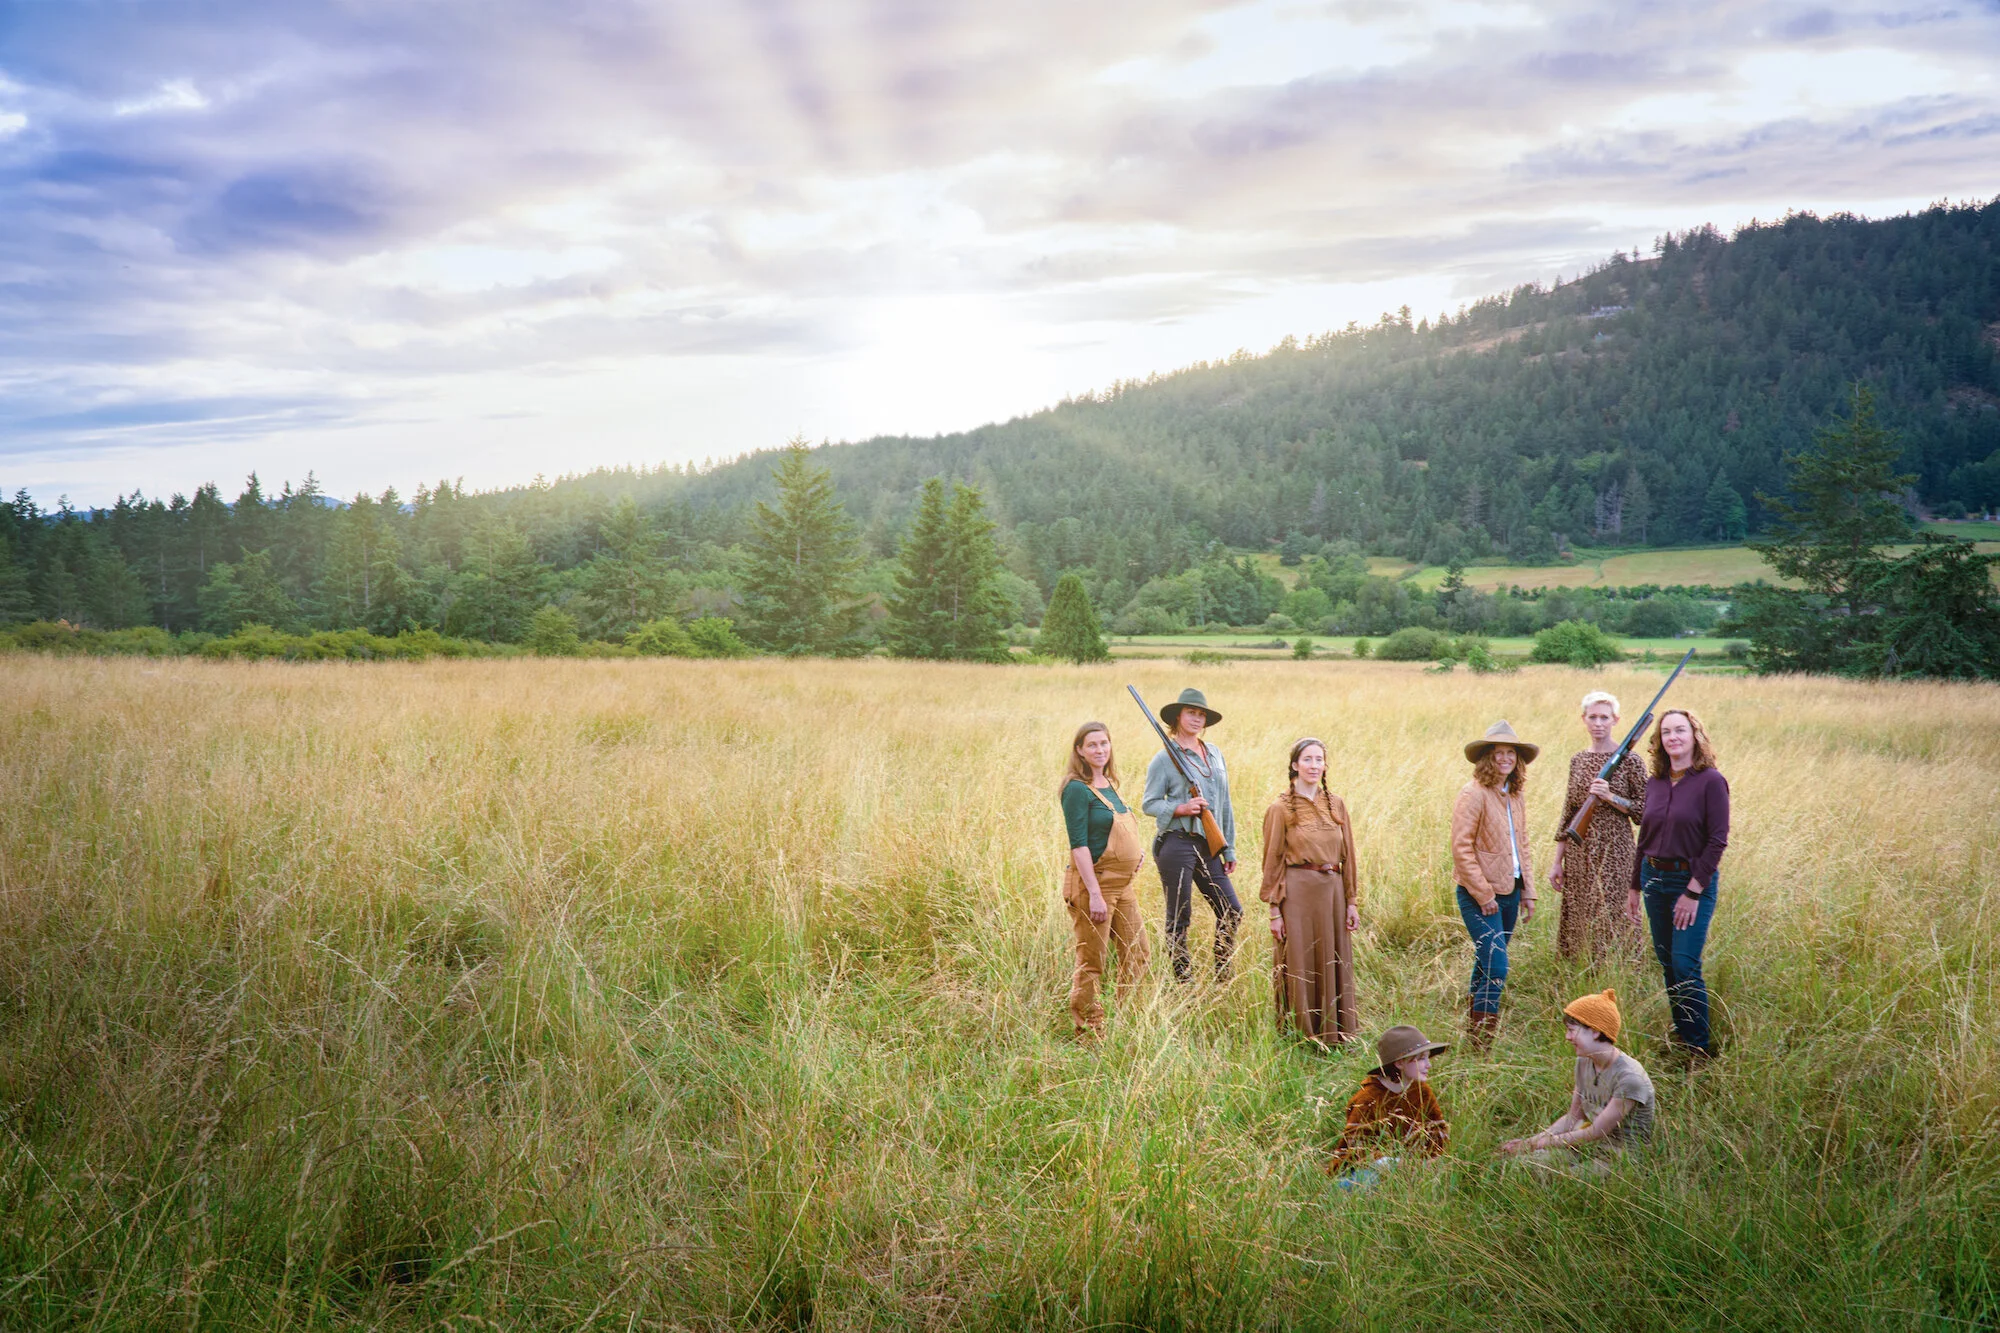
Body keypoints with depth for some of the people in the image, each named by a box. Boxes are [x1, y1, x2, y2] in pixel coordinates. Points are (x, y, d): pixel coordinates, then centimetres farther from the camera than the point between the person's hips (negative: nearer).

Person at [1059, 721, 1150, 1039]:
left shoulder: (1110, 784, 12)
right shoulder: (1077, 789, -13)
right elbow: (1079, 844, -18)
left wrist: (1136, 852, 6)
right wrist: (1095, 894, -22)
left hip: (1123, 882, 9)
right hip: (1093, 882, -9)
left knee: (1137, 955, 13)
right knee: (1091, 962, -1)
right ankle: (1089, 1032, 10)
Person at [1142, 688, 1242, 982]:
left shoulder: (1215, 753, 14)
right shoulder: (1165, 758, -4)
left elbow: (1224, 804, 17)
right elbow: (1148, 803, -4)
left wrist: (1229, 848, 16)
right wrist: (1181, 808, -19)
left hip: (1209, 847, 6)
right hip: (1177, 844, -6)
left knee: (1231, 911, 4)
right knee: (1179, 917, 0)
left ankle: (1222, 978, 18)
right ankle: (1183, 980, 10)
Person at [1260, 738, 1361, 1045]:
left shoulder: (1336, 804, 9)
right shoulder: (1281, 809, -3)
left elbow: (1347, 855, 11)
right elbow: (1273, 861, -3)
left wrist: (1352, 901, 7)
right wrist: (1275, 910, -7)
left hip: (1332, 891, 4)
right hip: (1298, 893, -4)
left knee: (1334, 967, 9)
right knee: (1300, 967, 1)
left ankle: (1335, 1036, 20)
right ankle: (1301, 1038, 12)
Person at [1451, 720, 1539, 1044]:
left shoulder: (1516, 796, 11)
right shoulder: (1474, 794, -13)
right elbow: (1461, 848, -15)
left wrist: (1528, 891, 13)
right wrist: (1484, 895, -15)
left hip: (1510, 893, 7)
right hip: (1480, 895, -7)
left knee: (1487, 963, 14)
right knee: (1496, 968, -13)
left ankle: (1473, 1026, 26)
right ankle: (1481, 1041, -6)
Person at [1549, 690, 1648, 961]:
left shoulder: (1628, 760, -4)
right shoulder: (1577, 760, 10)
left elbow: (1645, 812, -5)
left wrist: (1610, 797, -18)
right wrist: (1557, 862, 11)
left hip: (1613, 851, -5)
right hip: (1578, 853, 5)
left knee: (1610, 919, -6)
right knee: (1577, 923, 7)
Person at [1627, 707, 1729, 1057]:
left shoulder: (1711, 781, -10)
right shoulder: (1654, 783, 8)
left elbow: (1717, 841, -12)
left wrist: (1693, 892, -15)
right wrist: (1635, 886, 15)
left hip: (1695, 881, -6)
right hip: (1654, 878, 6)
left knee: (1685, 965, -9)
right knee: (1667, 964, 11)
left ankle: (1699, 1047, 3)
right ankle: (1679, 1037, 24)